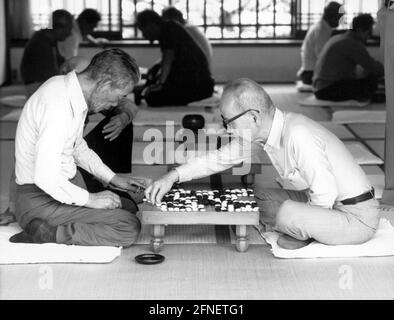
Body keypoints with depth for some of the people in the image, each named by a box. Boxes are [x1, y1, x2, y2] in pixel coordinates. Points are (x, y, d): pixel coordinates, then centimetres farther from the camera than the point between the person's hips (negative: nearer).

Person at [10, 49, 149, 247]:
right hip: (41, 200, -11)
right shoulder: (58, 105, -27)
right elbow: (45, 177, -30)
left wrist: (112, 178, 16)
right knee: (129, 229, -17)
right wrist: (89, 199, -17)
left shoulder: (71, 89, 5)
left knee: (130, 208, 14)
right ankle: (45, 234, -15)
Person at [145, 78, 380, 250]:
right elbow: (220, 158, 7)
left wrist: (304, 225, -11)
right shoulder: (258, 133, -2)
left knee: (287, 214, -30)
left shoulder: (298, 136, -30)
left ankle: (303, 233, 1)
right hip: (329, 206, 9)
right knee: (257, 196, 9)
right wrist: (173, 177, -3)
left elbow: (325, 194, -29)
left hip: (356, 215, -9)